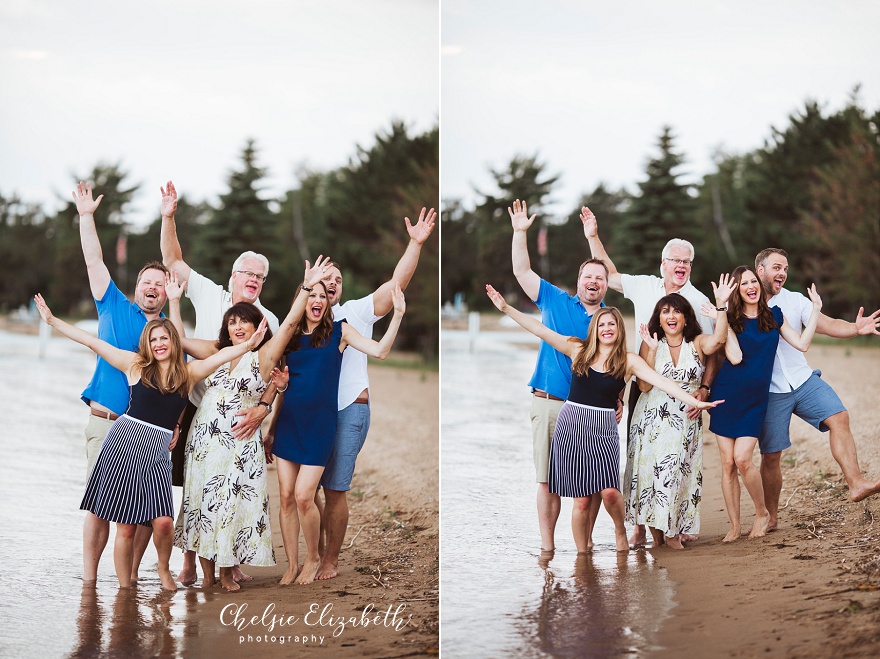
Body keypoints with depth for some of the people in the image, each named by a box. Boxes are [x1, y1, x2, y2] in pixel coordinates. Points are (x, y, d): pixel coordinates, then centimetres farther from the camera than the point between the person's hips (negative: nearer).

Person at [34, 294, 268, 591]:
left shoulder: (188, 372, 9)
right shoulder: (135, 364, 4)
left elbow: (222, 355, 3)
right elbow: (92, 342, 4)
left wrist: (249, 344, -14)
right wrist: (52, 320, 4)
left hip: (158, 454, 2)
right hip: (124, 444, -1)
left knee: (163, 521, -13)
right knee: (126, 527, -2)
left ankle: (164, 569, 17)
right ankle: (124, 589, 11)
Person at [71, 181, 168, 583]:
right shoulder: (115, 309, 10)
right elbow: (94, 261, 8)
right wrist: (86, 216, 5)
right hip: (106, 422, -2)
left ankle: (131, 577, 9)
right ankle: (88, 579, -1)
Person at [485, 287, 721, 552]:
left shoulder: (629, 361, 3)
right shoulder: (579, 350, 5)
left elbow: (661, 381, -6)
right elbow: (541, 330, 4)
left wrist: (694, 401, -17)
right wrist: (505, 307, 1)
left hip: (603, 430, 0)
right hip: (571, 426, 1)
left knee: (609, 490, -14)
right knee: (582, 498, -2)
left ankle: (620, 530, 16)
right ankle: (582, 553, 10)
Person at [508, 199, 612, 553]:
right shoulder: (555, 302, 8)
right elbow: (522, 271, 6)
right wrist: (520, 232, -2)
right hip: (549, 404, -1)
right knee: (548, 480, 0)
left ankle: (585, 542, 14)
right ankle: (547, 546, 5)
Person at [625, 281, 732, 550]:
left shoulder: (697, 344, 3)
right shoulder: (650, 345, 1)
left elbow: (719, 339, -20)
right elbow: (644, 385, -7)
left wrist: (721, 305, -28)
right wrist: (651, 350, -14)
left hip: (686, 423, 1)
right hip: (653, 420, -1)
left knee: (679, 473, -2)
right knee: (654, 469, -6)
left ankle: (674, 528, 11)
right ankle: (658, 528, 6)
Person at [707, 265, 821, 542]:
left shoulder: (773, 316, 8)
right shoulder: (730, 319, -2)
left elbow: (802, 344, 5)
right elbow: (735, 357, -15)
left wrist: (816, 308, 6)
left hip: (755, 399, 1)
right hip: (727, 395, -1)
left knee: (742, 459, -14)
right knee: (728, 463, -1)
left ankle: (762, 512, 9)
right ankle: (734, 527, 9)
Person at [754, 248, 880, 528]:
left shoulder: (795, 301, 3)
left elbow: (827, 324, -7)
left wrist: (855, 328, -25)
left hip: (803, 379, 2)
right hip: (769, 391, -2)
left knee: (839, 417, -21)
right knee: (770, 456, 2)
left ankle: (855, 483, -22)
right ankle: (771, 517, 18)